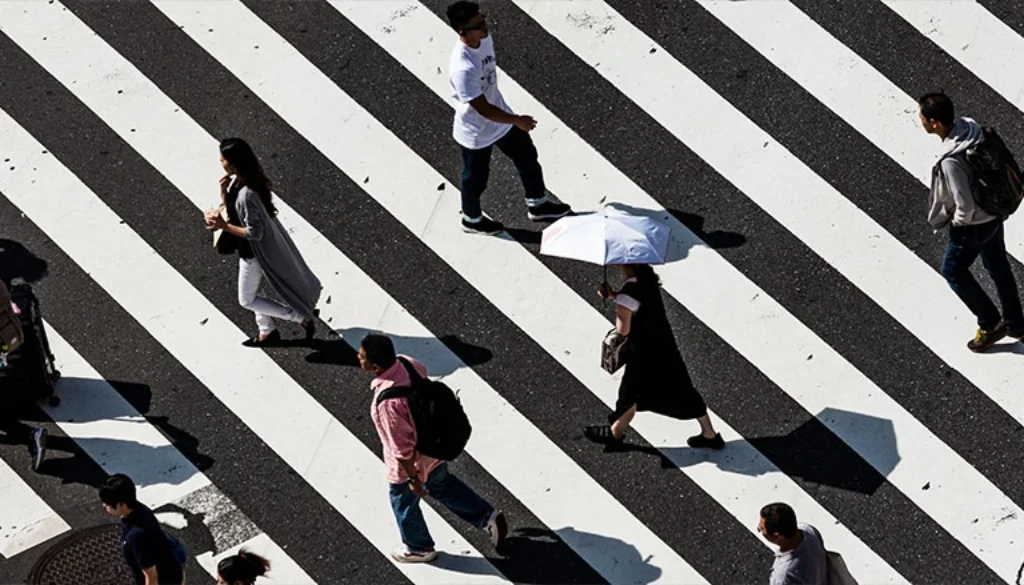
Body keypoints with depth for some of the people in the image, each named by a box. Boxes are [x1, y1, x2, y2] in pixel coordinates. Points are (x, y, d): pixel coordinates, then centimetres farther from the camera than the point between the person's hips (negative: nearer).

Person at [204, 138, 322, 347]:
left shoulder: (246, 194, -36)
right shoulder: (237, 181, -8)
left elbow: (254, 233, -30)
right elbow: (232, 210, 4)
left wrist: (224, 226, -26)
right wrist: (223, 192, -13)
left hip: (254, 251, -9)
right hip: (250, 249, 9)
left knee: (247, 300, 11)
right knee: (251, 292, 26)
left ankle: (303, 316, 15)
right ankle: (267, 332, 43)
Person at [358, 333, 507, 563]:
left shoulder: (387, 401, -41)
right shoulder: (407, 362, -18)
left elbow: (402, 447, -30)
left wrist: (413, 479, -15)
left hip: (411, 463, -7)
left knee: (404, 504, 24)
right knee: (443, 485, 34)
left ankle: (419, 548, 50)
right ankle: (487, 517, 44)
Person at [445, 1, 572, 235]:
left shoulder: (485, 39, -13)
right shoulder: (462, 68, -40)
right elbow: (483, 109, -32)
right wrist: (517, 121, -19)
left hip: (500, 118, 8)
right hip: (475, 133, -8)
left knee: (528, 157, 22)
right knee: (476, 179, 18)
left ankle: (537, 205, 46)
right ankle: (472, 220, 47)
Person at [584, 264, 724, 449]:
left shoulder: (629, 290, -29)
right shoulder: (647, 275, -4)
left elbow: (622, 329, -23)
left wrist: (612, 296, -9)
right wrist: (613, 294, -2)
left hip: (644, 352, -8)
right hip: (664, 345, 8)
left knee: (631, 393, 16)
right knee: (681, 391, 18)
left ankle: (615, 433, 38)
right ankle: (709, 434, 28)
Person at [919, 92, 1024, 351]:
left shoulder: (951, 162, -37)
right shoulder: (969, 126, -12)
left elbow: (965, 206, -30)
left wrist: (958, 223, -8)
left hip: (974, 224, -8)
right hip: (994, 213, 8)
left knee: (953, 271, 17)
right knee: (998, 266, 24)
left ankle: (990, 324, 27)